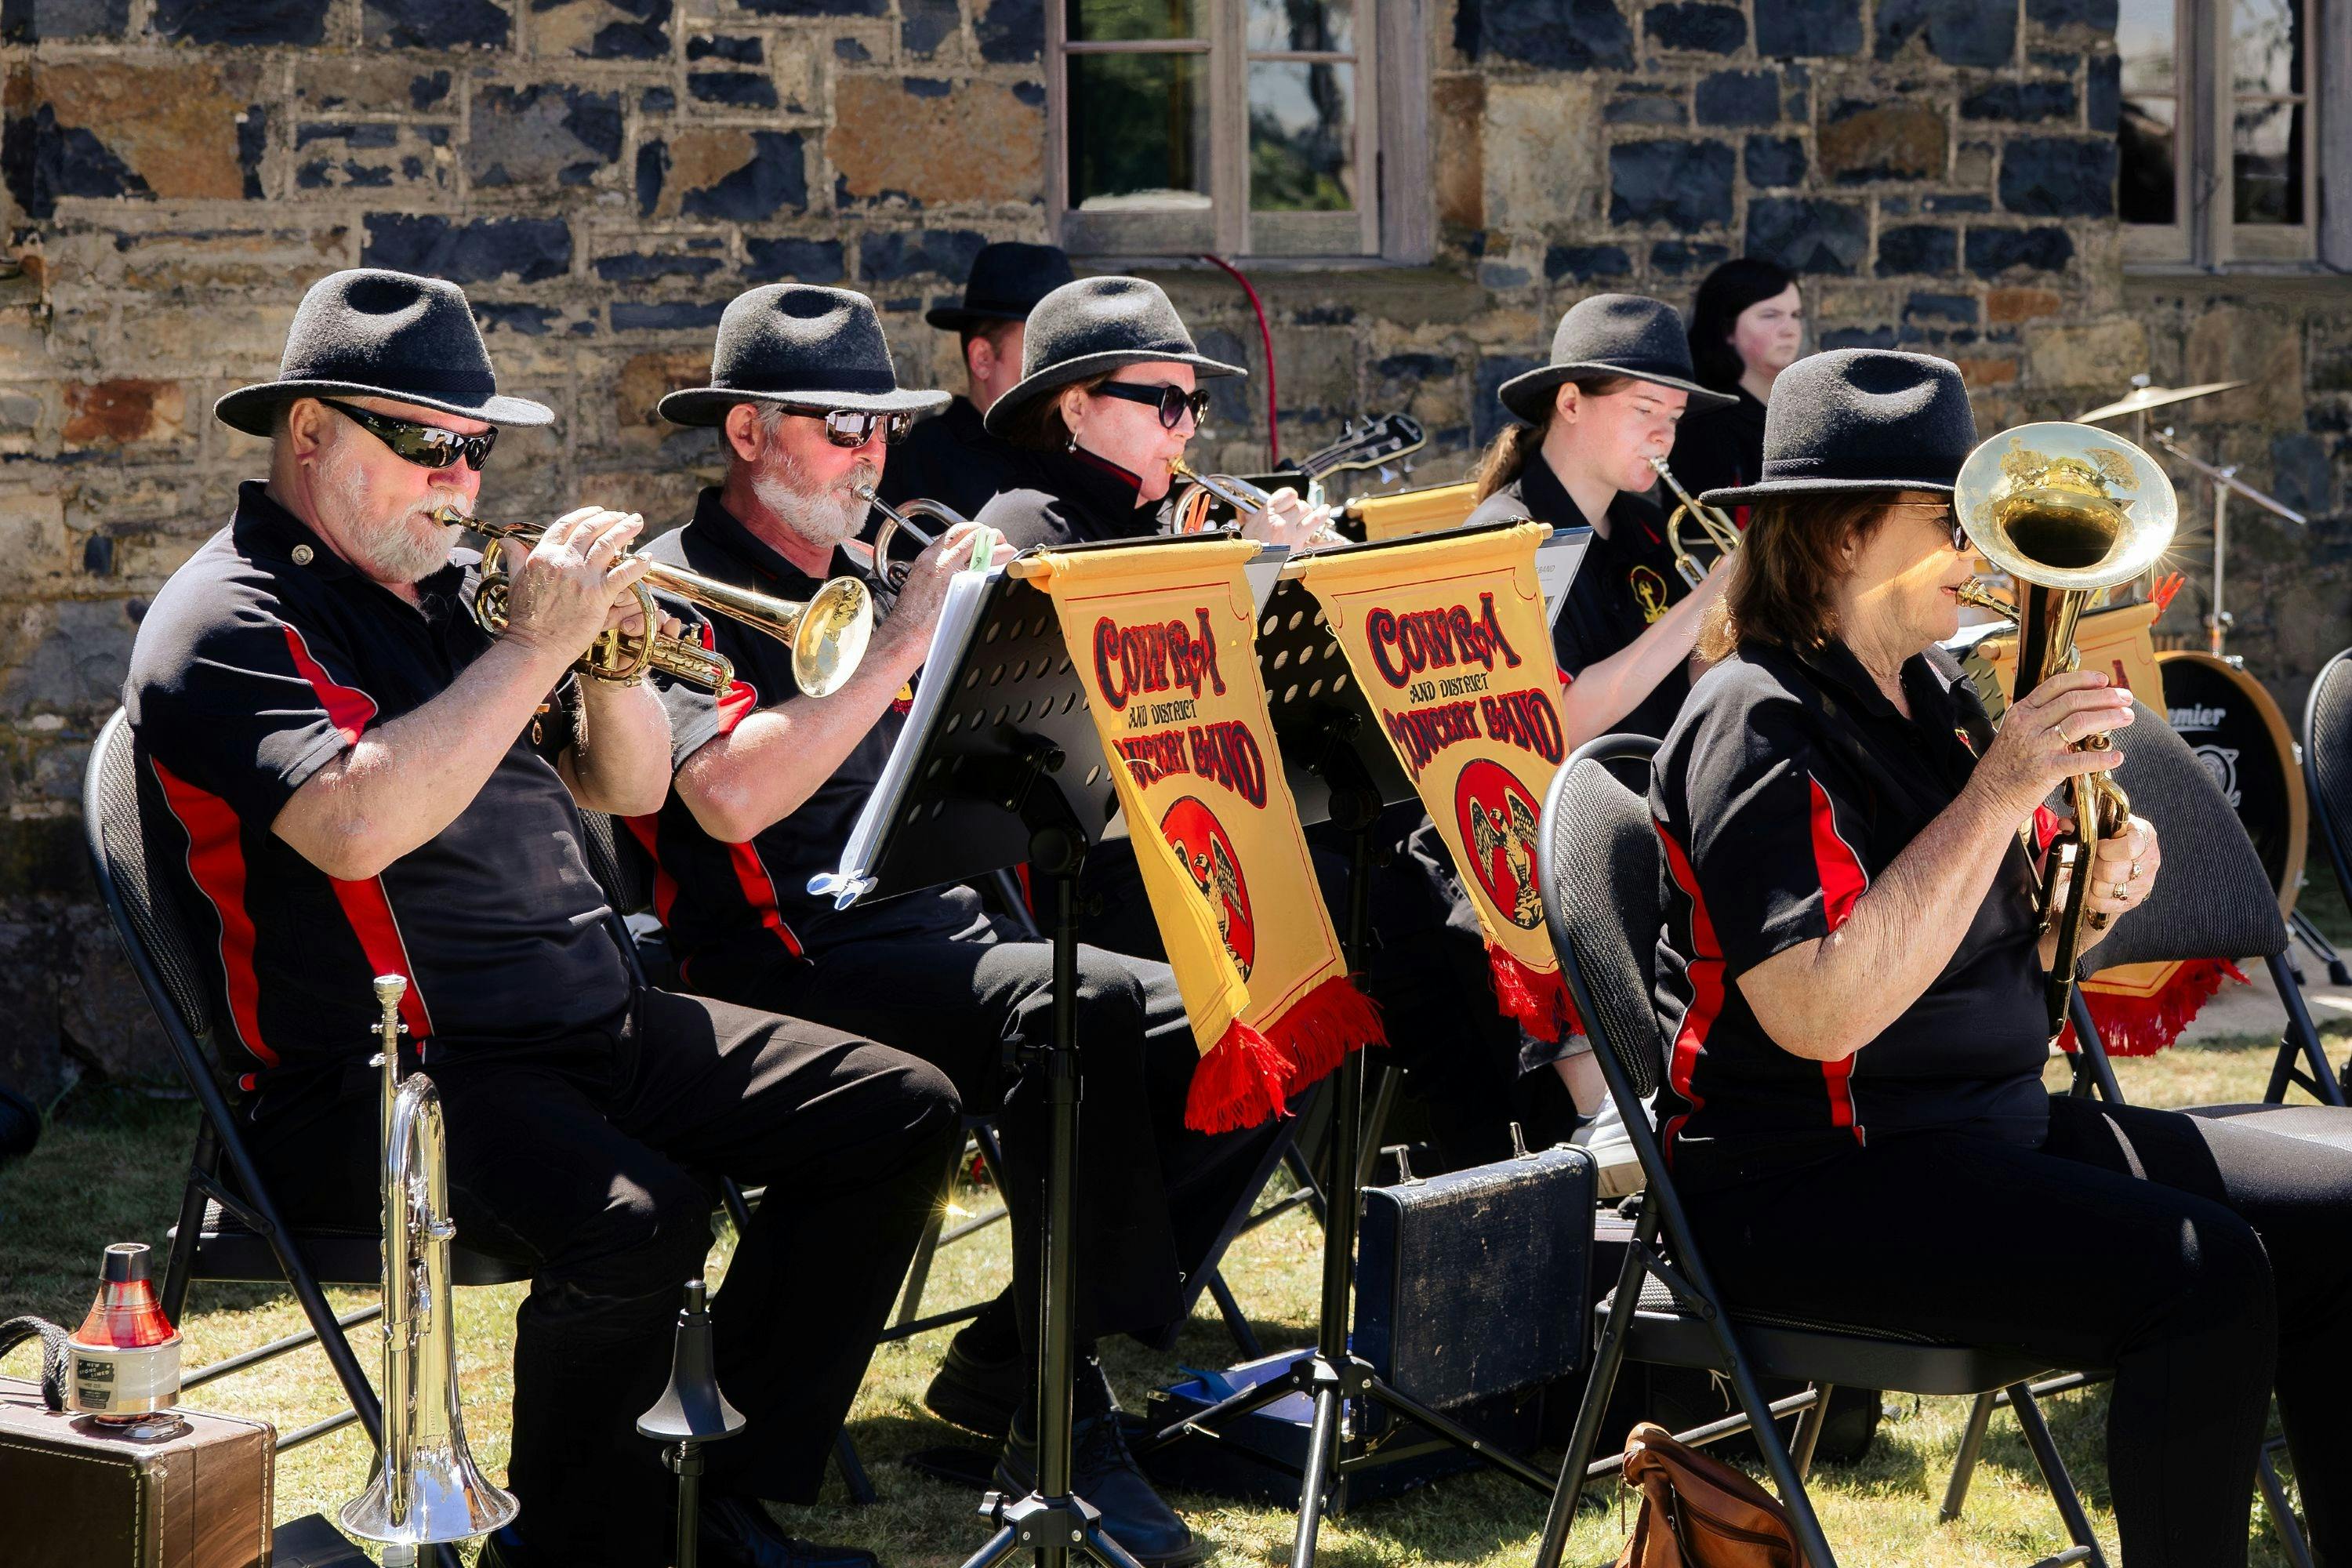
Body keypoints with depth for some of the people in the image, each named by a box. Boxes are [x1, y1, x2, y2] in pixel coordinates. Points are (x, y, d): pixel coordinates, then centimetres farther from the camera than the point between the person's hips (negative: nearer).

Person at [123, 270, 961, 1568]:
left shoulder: (449, 590, 18)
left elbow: (628, 788, 21)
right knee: (636, 1215, -35)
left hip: (594, 1026, 9)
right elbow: (355, 827, -27)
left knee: (901, 1113, 0)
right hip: (383, 1079, -9)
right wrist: (534, 647, -21)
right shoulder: (229, 622, -8)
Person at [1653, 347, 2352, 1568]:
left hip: (1995, 1124, 9)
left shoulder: (1930, 692, 12)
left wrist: (2089, 896, -2)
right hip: (1806, 1180, -9)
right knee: (2206, 1279, -26)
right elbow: (1824, 1012, -27)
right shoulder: (1758, 723, -15)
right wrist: (1997, 792, -25)